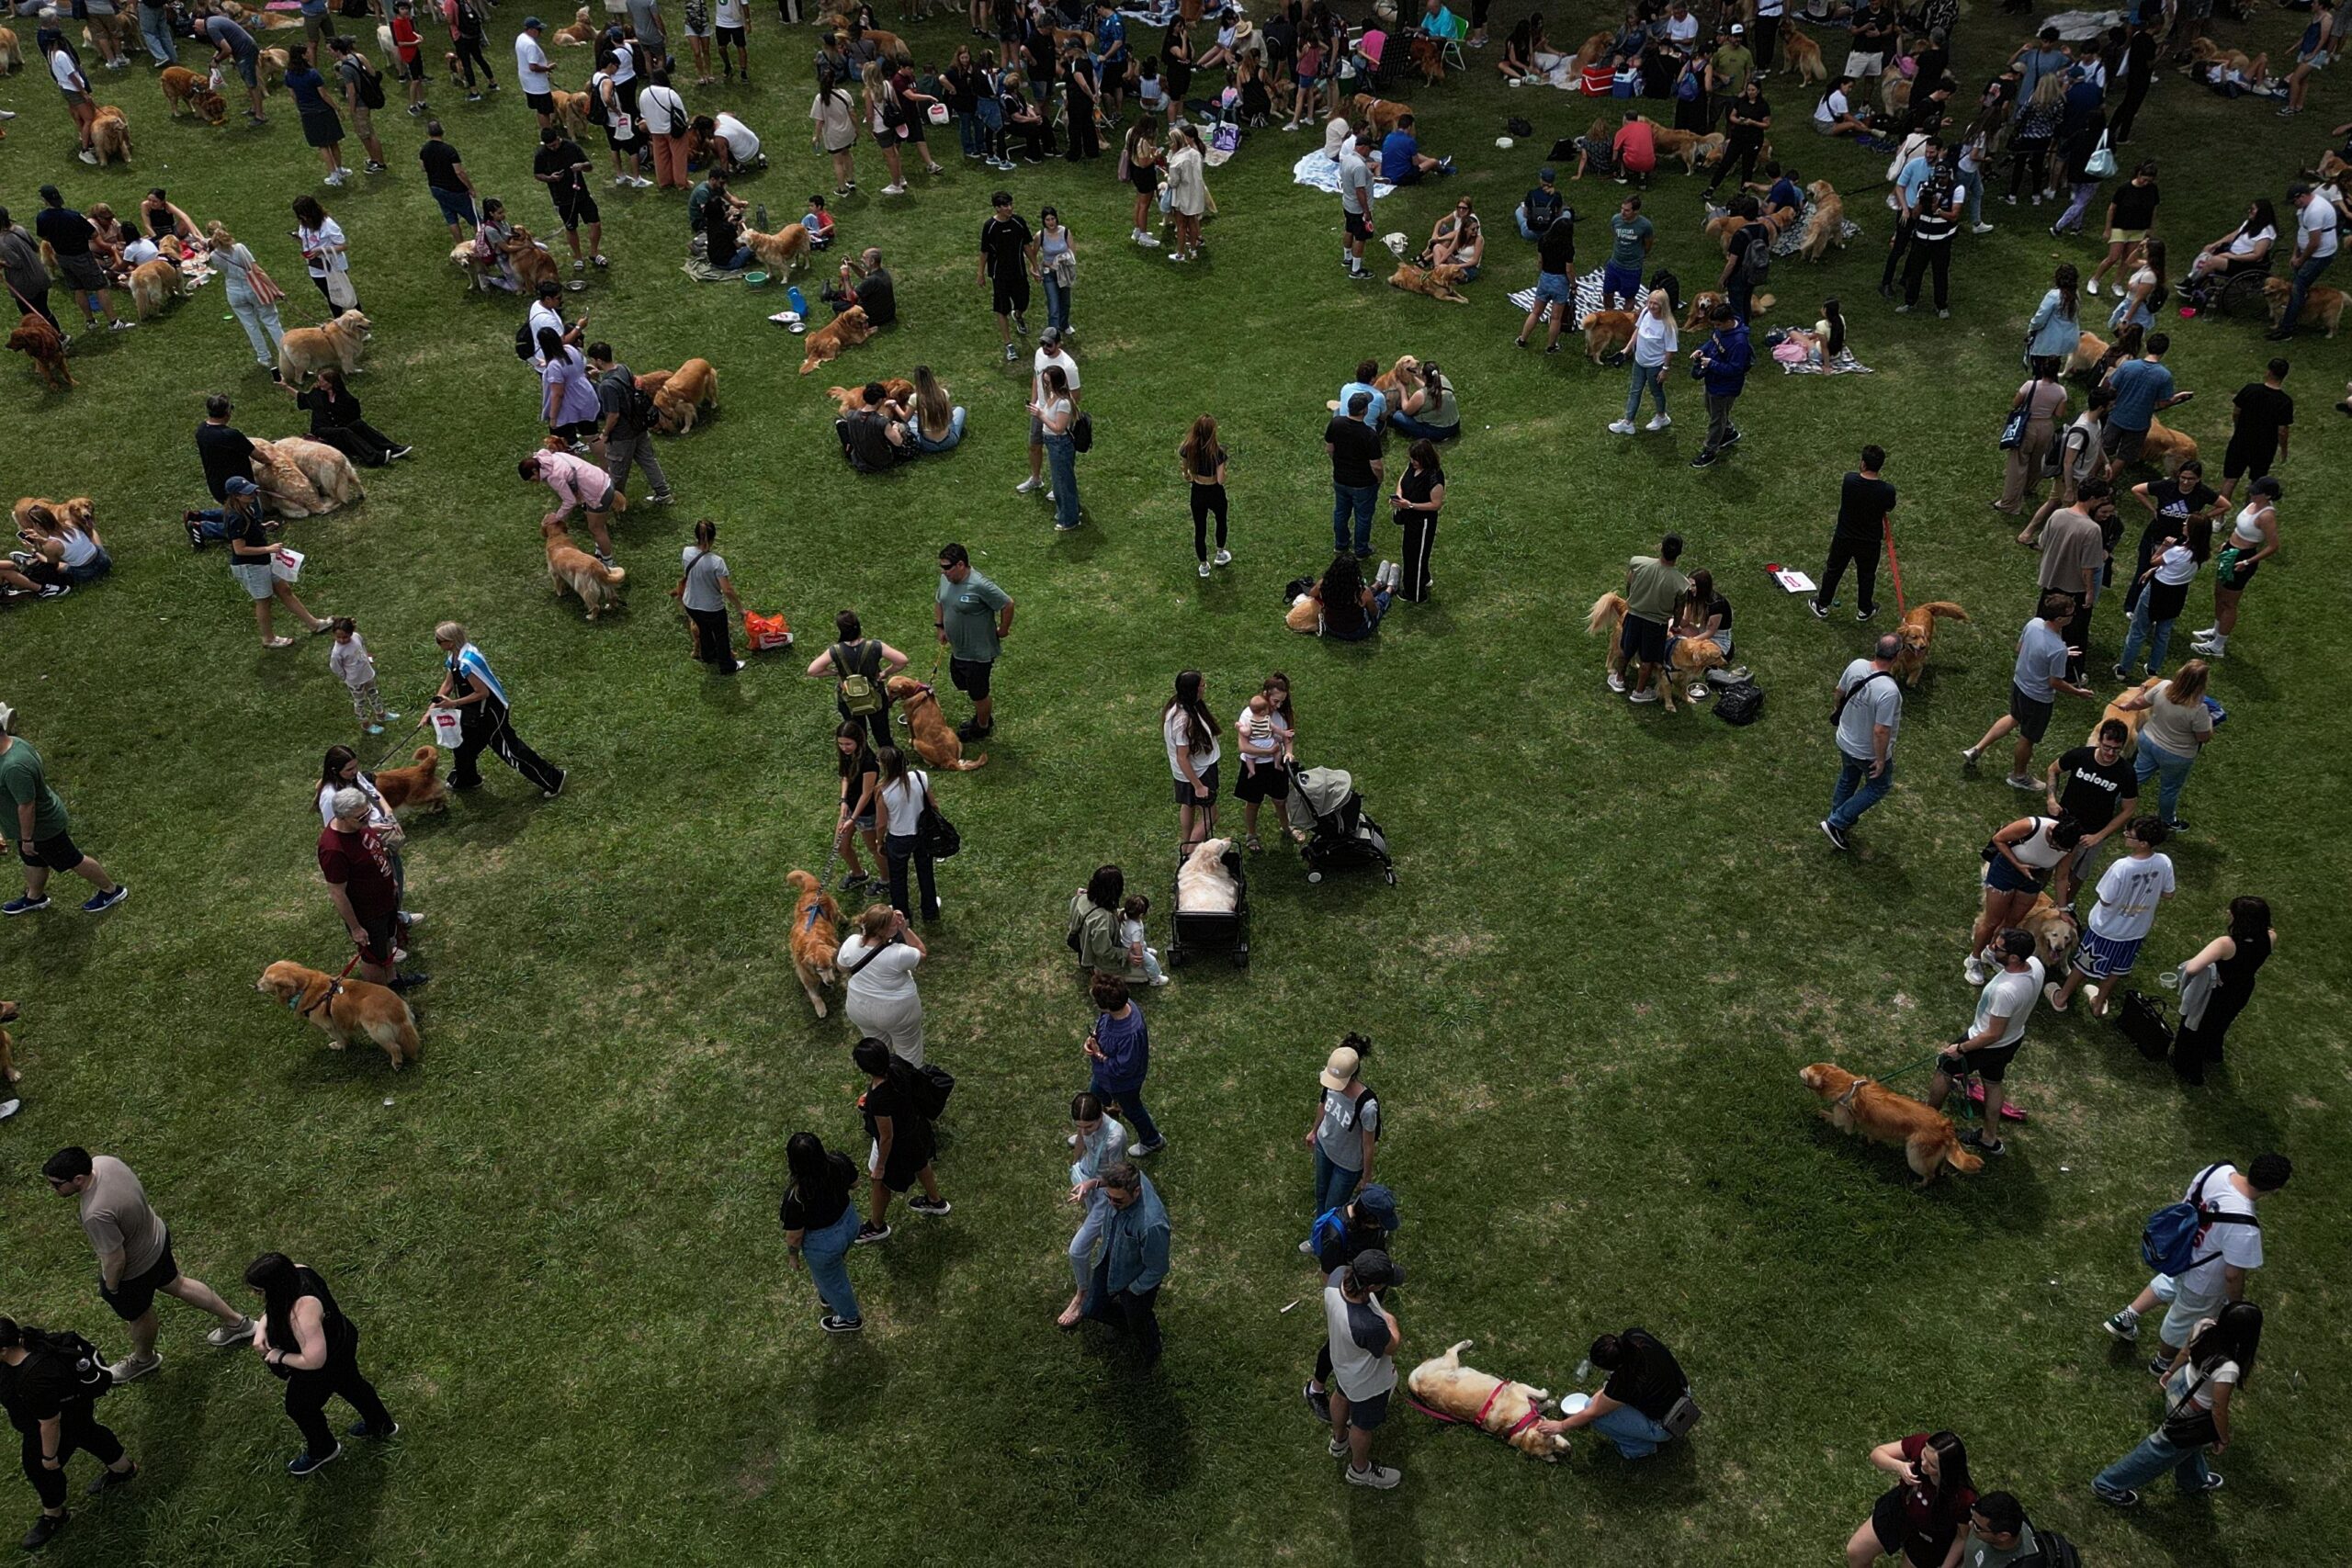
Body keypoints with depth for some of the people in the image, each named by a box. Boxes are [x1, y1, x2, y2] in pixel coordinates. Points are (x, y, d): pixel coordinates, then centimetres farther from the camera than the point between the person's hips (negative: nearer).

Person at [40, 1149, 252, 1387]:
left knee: (138, 1314, 25)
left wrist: (111, 1287, -10)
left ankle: (144, 1359, 56)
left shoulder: (97, 1214, -43)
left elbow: (115, 1259, -29)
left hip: (135, 1268, -7)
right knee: (175, 1284, 31)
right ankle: (236, 1322, 47)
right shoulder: (102, 1161, -20)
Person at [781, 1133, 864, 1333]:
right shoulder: (839, 1161, -26)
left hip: (823, 1244, -5)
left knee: (830, 1280, 27)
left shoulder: (796, 1197, -39)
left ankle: (850, 1319, 54)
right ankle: (829, 1297, 65)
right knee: (838, 1263, 36)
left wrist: (793, 1256, 0)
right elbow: (854, 1183, -3)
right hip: (850, 1221, 5)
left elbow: (794, 1236, -21)